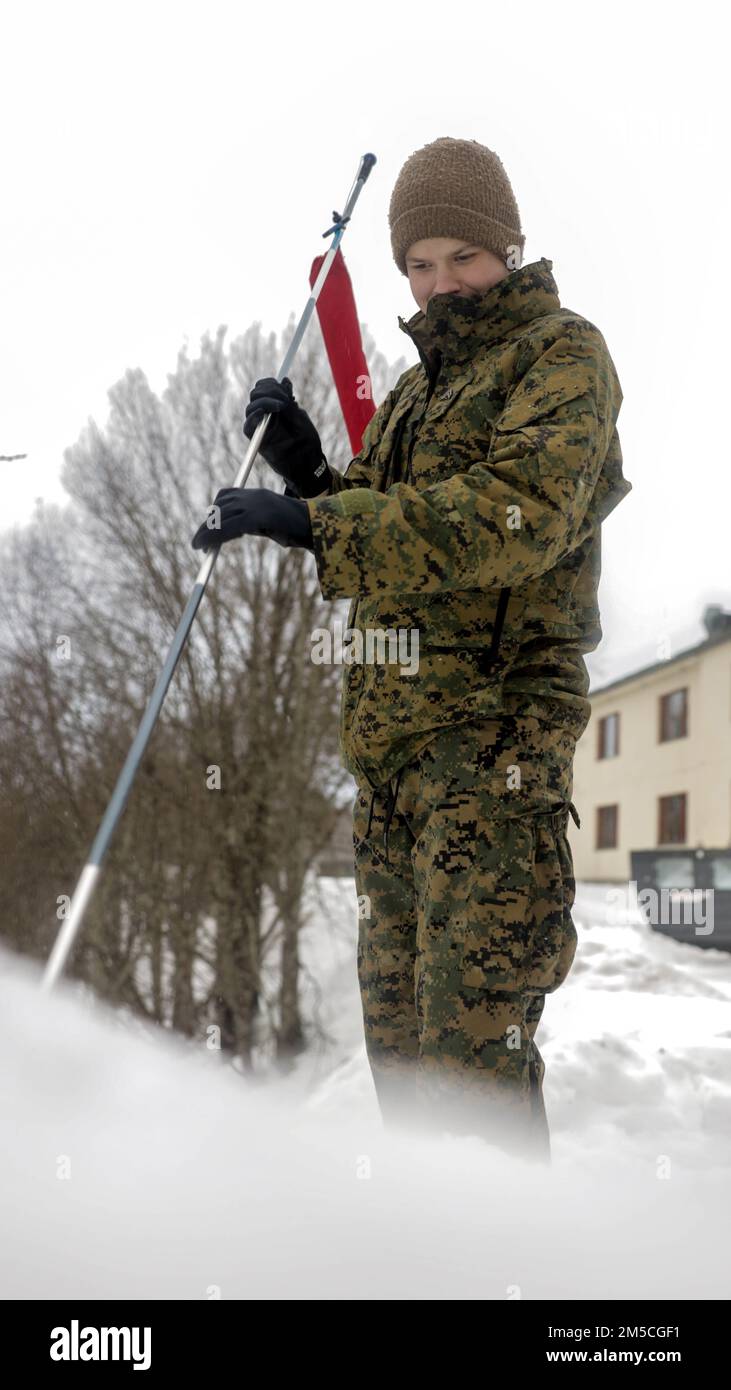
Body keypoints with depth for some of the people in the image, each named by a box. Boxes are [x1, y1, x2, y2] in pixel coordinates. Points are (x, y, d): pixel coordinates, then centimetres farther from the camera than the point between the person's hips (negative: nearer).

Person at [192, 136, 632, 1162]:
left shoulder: (562, 355, -1)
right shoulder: (417, 390, 24)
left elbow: (521, 513, -20)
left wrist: (315, 521, -23)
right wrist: (308, 472, 4)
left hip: (494, 730, -8)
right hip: (392, 736, 8)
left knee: (469, 1040, -13)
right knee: (398, 1029, 13)